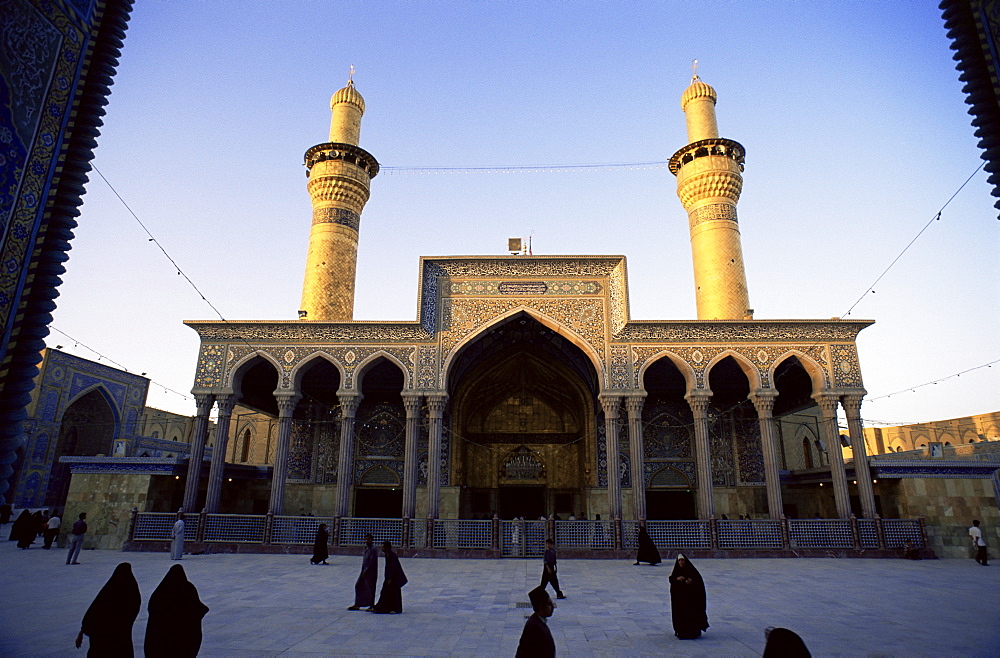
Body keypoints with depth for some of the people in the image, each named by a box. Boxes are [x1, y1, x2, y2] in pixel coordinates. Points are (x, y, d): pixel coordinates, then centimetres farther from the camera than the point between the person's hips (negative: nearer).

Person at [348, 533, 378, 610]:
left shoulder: (373, 550, -18)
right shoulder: (366, 548, 10)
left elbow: (372, 563, -21)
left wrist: (366, 571, -17)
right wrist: (363, 571, 11)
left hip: (371, 573, -9)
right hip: (364, 572, 9)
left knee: (370, 588, -1)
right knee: (358, 586, 11)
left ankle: (372, 605, 12)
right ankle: (357, 605, 20)